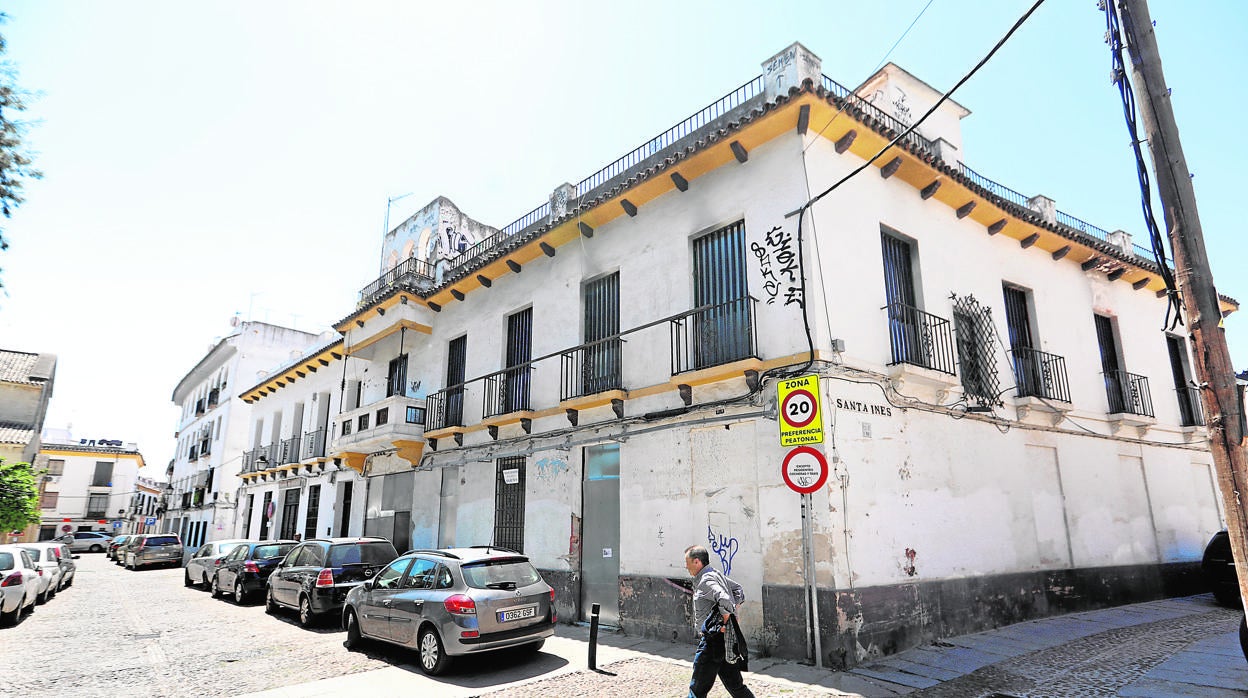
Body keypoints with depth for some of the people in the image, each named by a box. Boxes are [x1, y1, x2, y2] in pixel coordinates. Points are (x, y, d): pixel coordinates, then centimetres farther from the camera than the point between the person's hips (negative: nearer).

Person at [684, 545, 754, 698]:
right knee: (734, 685, 15)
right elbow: (739, 591, 22)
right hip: (726, 640, 10)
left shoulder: (706, 580, -17)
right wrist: (731, 613, 13)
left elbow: (725, 601, -32)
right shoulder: (717, 575, 12)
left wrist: (724, 622, -18)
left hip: (713, 641, -10)